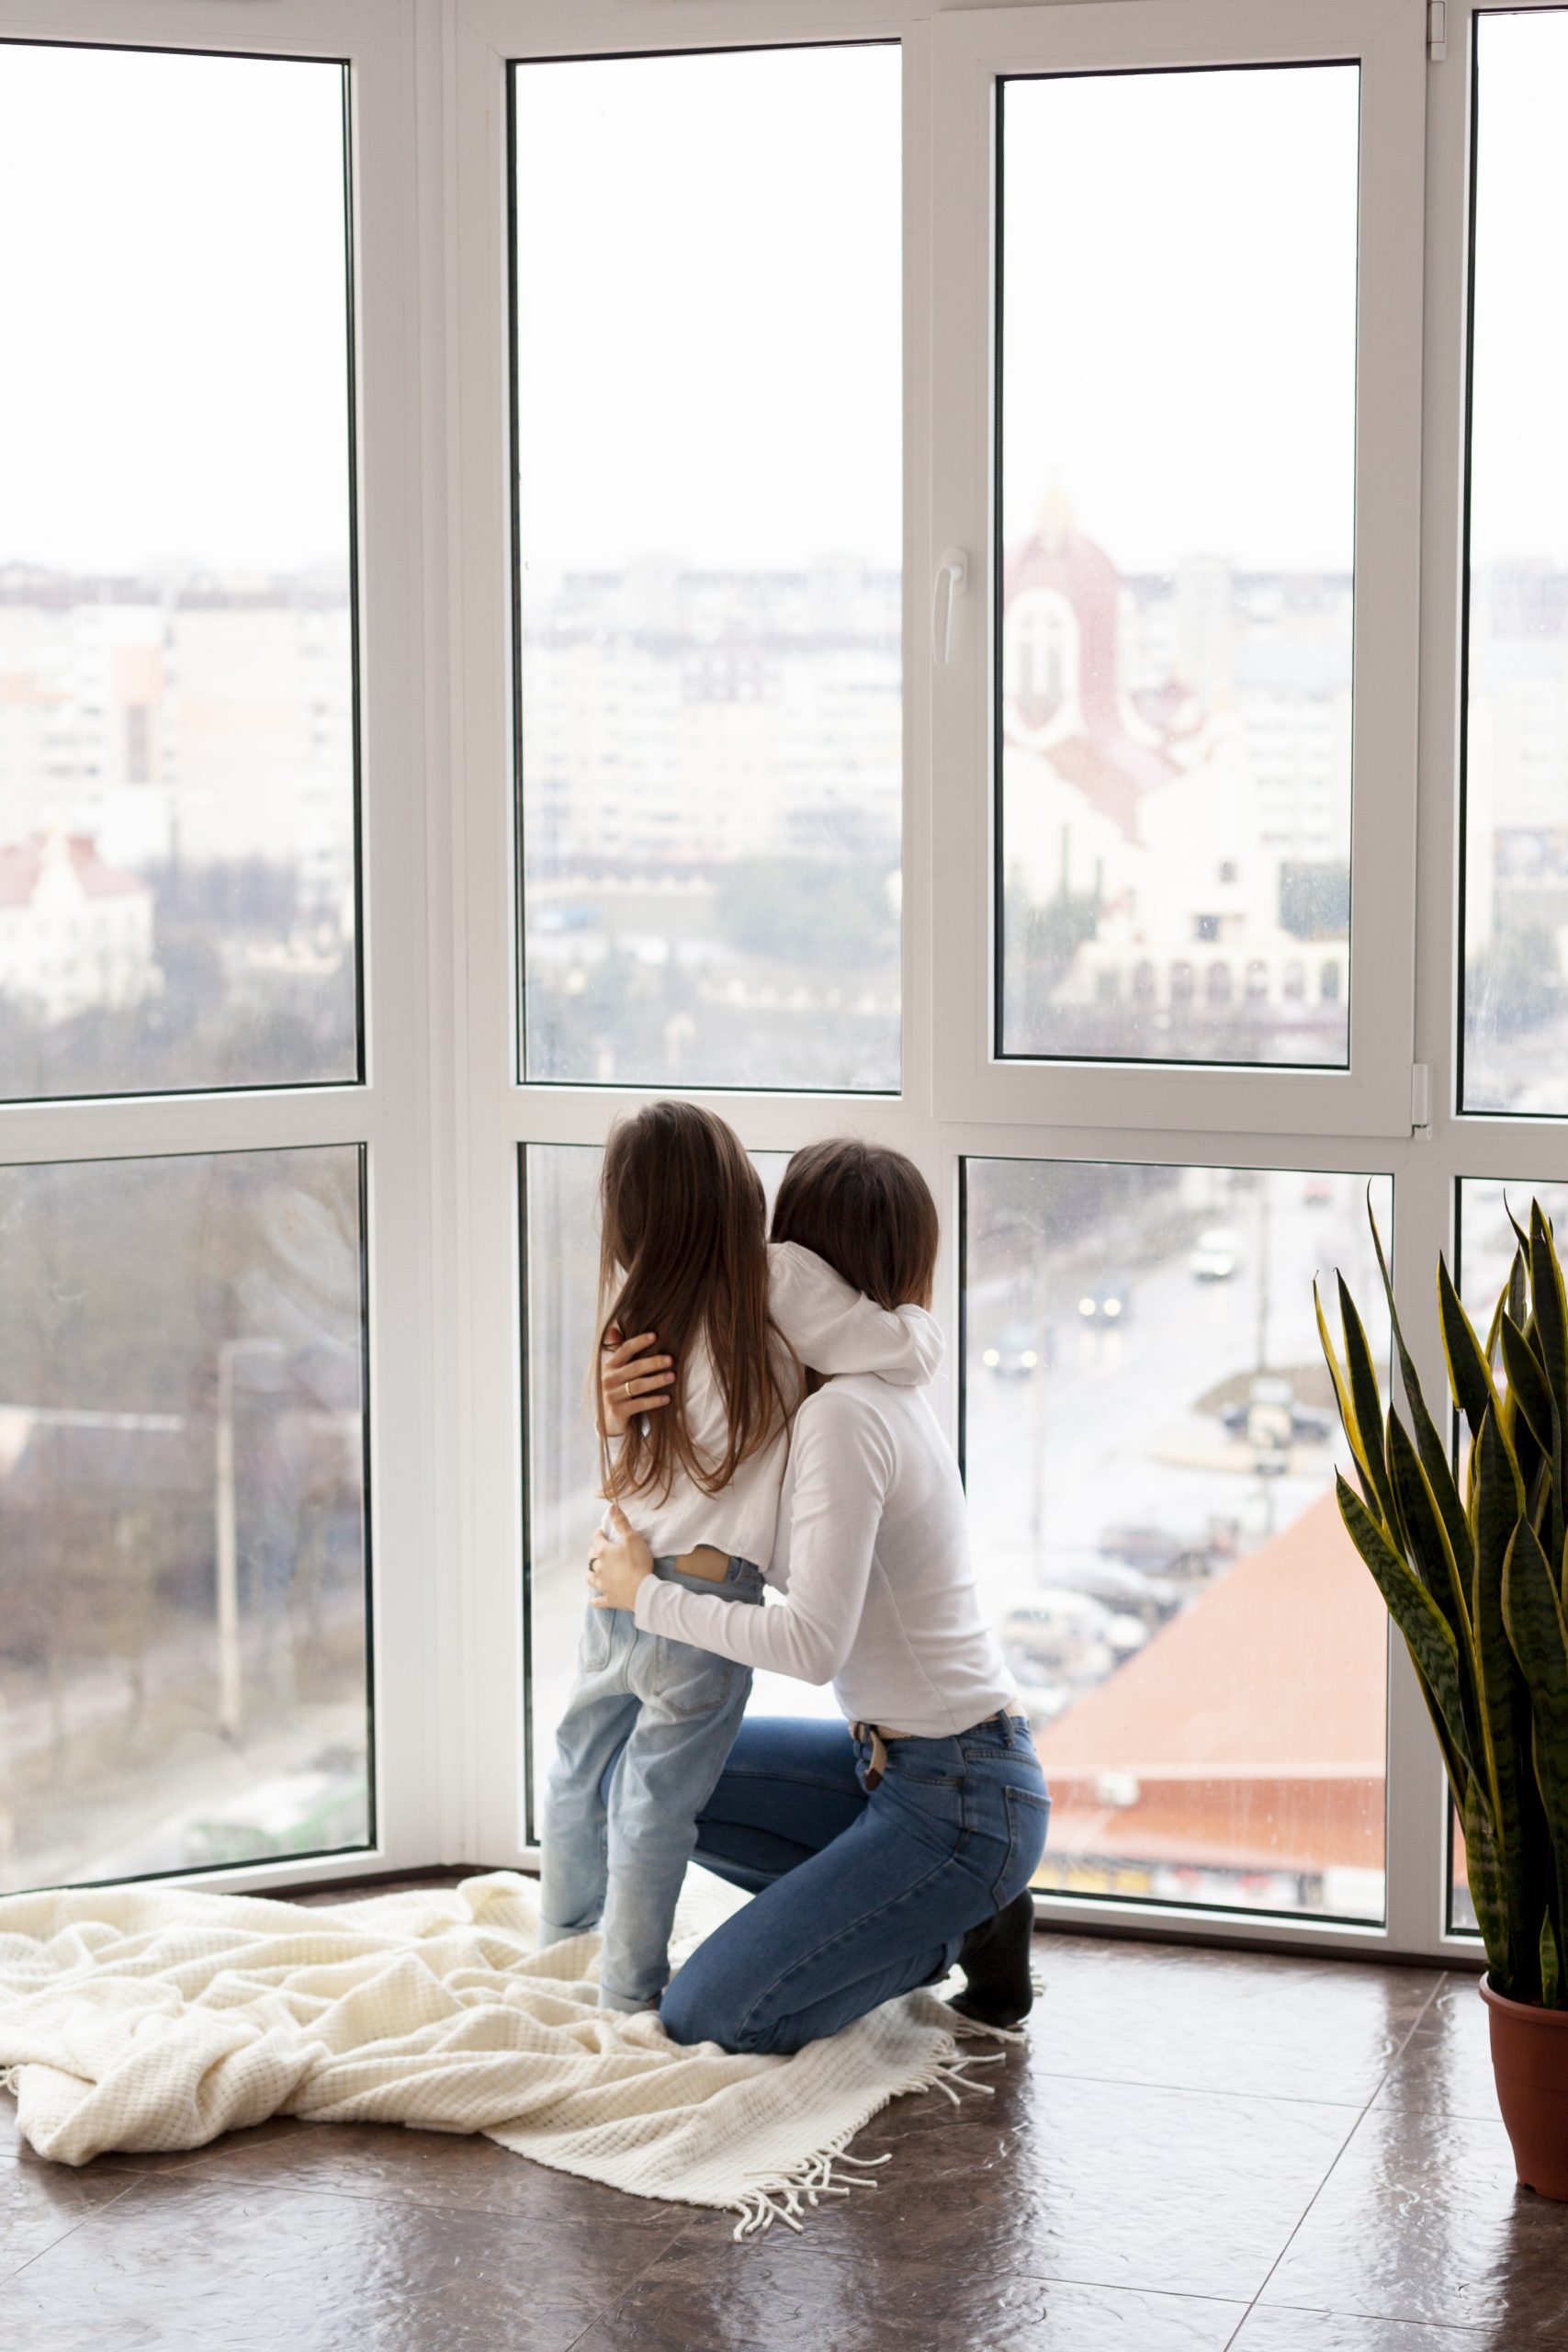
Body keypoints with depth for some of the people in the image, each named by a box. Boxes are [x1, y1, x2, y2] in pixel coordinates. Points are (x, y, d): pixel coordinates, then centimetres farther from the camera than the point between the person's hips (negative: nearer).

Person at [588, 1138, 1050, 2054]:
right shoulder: (885, 1390, 7)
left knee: (704, 2019, -12)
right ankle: (936, 1910, 10)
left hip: (960, 1803, -9)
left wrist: (645, 1594, -13)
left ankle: (958, 1933, 2)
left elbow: (812, 1643, -26)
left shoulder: (844, 1416, -21)